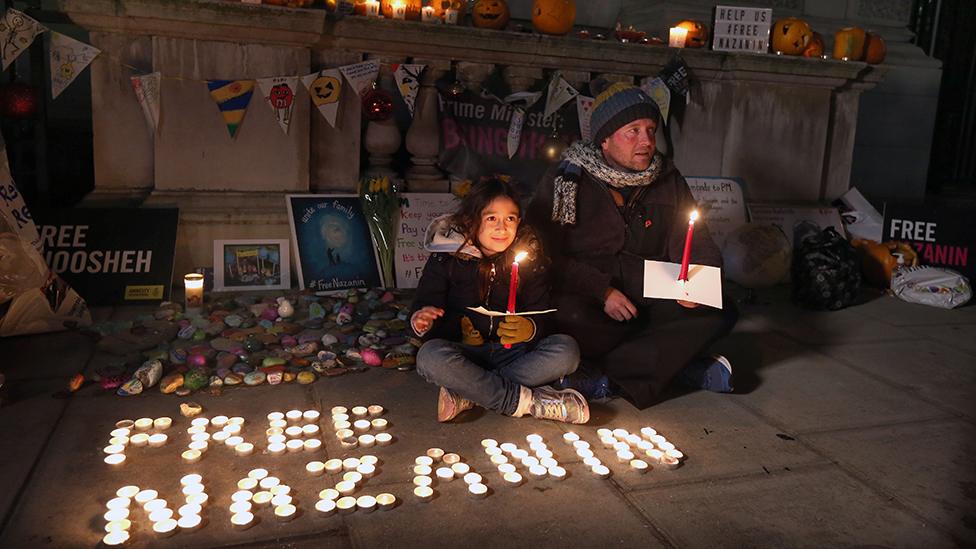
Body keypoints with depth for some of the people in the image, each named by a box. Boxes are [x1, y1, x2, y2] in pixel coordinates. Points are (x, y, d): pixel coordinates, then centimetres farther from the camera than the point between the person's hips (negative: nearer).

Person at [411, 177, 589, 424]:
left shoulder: (530, 257, 0)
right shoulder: (446, 257, -4)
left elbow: (541, 318, -3)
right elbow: (423, 306, -2)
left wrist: (530, 329, -28)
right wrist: (421, 321, -27)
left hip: (512, 353, 2)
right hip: (463, 352, -2)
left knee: (566, 350, -23)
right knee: (430, 356, -34)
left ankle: (467, 394, -27)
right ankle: (527, 401, -25)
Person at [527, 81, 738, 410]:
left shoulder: (668, 180, 7)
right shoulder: (567, 180, -6)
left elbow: (696, 241, 8)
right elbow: (546, 255, -12)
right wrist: (603, 291, -21)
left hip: (650, 298, 4)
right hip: (588, 300, -4)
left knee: (720, 311, -17)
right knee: (568, 317, -36)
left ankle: (611, 378, -24)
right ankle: (682, 364, -19)